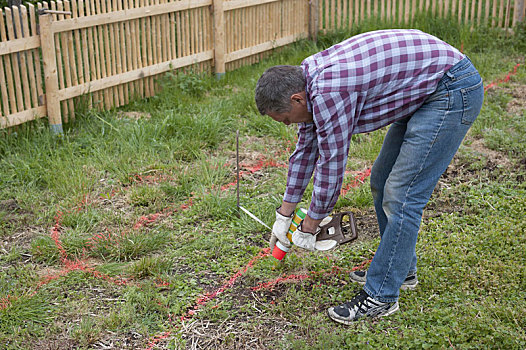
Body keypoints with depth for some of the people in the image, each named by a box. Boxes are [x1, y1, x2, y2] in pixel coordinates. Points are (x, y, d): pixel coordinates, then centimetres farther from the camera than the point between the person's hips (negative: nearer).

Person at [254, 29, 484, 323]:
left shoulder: (329, 91, -26)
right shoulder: (308, 80, 5)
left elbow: (332, 165, -18)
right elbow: (306, 149, 15)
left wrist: (309, 228, -3)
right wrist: (284, 215, 22)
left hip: (453, 88, -10)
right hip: (424, 89, 10)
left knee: (403, 194, -11)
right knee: (382, 181, 14)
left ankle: (381, 296, -1)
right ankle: (400, 269, 28)